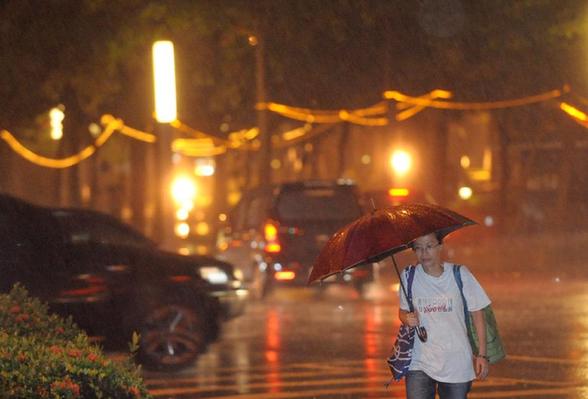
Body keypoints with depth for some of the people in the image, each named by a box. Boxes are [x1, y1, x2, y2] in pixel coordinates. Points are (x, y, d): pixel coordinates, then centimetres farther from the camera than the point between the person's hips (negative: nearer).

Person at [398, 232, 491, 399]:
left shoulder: (460, 274, -4)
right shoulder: (408, 277, -1)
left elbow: (477, 313, 1)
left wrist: (482, 355, -3)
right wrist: (407, 319, -11)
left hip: (457, 365, 0)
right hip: (419, 364, 0)